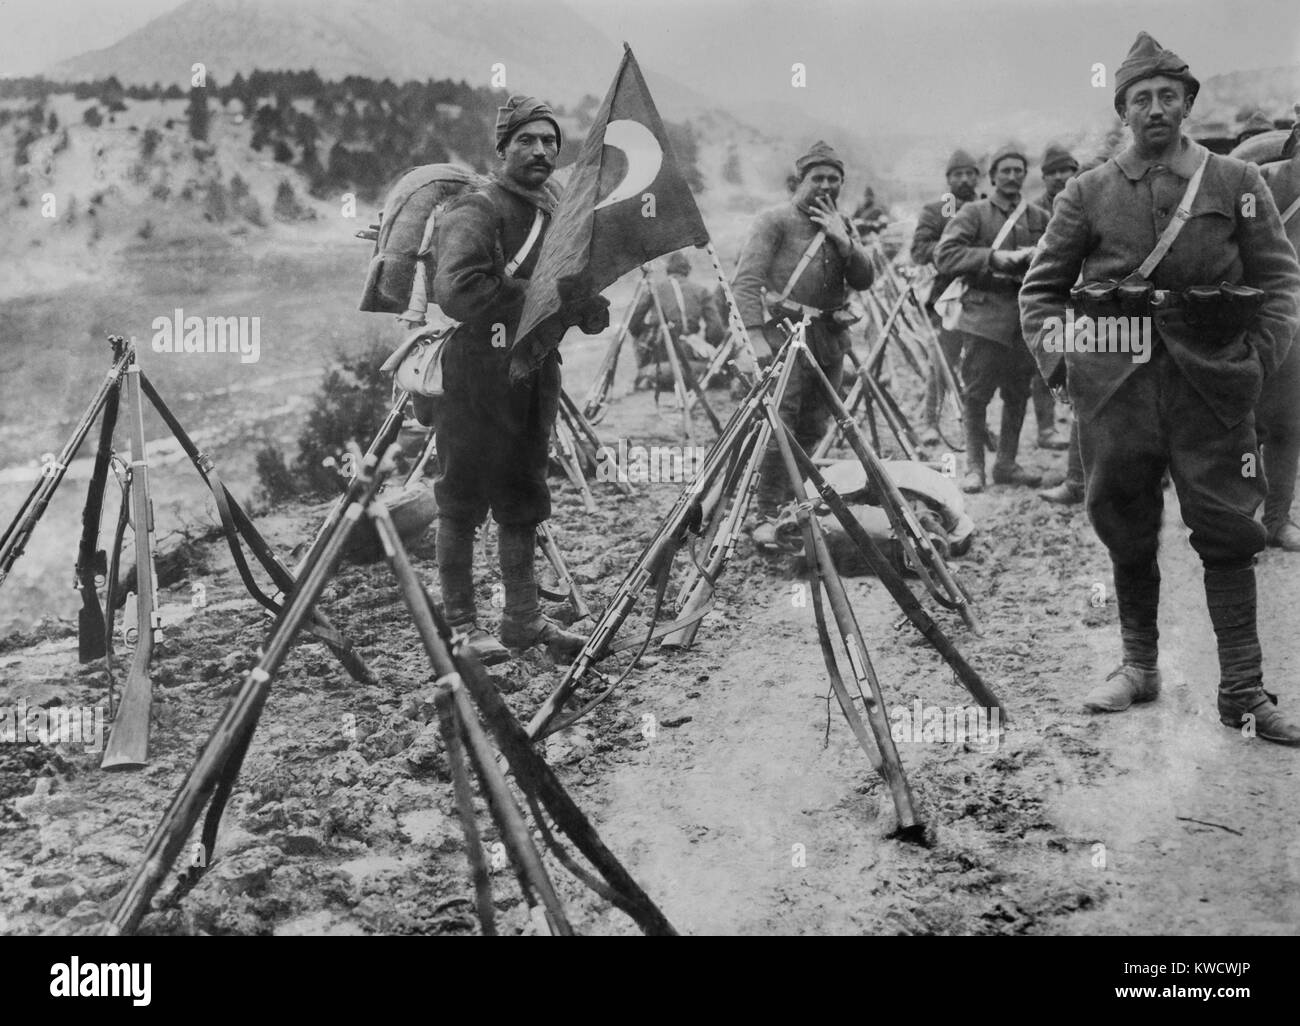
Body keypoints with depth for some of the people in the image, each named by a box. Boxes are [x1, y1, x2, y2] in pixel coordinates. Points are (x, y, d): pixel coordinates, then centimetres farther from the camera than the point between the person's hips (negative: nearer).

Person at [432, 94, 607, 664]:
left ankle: (523, 617, 24)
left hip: (536, 369, 8)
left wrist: (586, 305, -4)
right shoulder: (476, 212, -12)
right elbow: (457, 291, -28)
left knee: (523, 499, 14)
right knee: (463, 499, 1)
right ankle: (460, 624, 10)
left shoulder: (557, 210, 13)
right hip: (476, 372, -8)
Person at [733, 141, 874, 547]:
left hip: (830, 337, 6)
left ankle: (792, 501, 24)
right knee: (780, 424, -15)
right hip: (785, 333, -6)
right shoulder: (775, 221, -5)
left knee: (813, 428, 10)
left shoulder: (841, 225, 15)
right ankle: (766, 516, -13)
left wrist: (843, 240, -9)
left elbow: (864, 280, 5)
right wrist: (755, 335, -22)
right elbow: (747, 279, -13)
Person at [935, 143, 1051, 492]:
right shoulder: (974, 213, 3)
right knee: (977, 394, -3)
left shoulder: (1040, 218, 15)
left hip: (1027, 316, 4)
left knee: (1018, 394, 7)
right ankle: (974, 467, 6)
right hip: (985, 315, -4)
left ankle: (1007, 463, 19)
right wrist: (993, 257, -16)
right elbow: (944, 254, -8)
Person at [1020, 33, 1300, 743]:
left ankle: (1242, 691, 4)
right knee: (1125, 528, 7)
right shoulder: (1088, 193, 8)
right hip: (1114, 379, 1)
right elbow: (1041, 286, 11)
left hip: (1211, 378, -1)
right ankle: (1138, 666, 22)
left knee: (1227, 531, -1)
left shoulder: (1237, 183, 7)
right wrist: (1057, 358, -2)